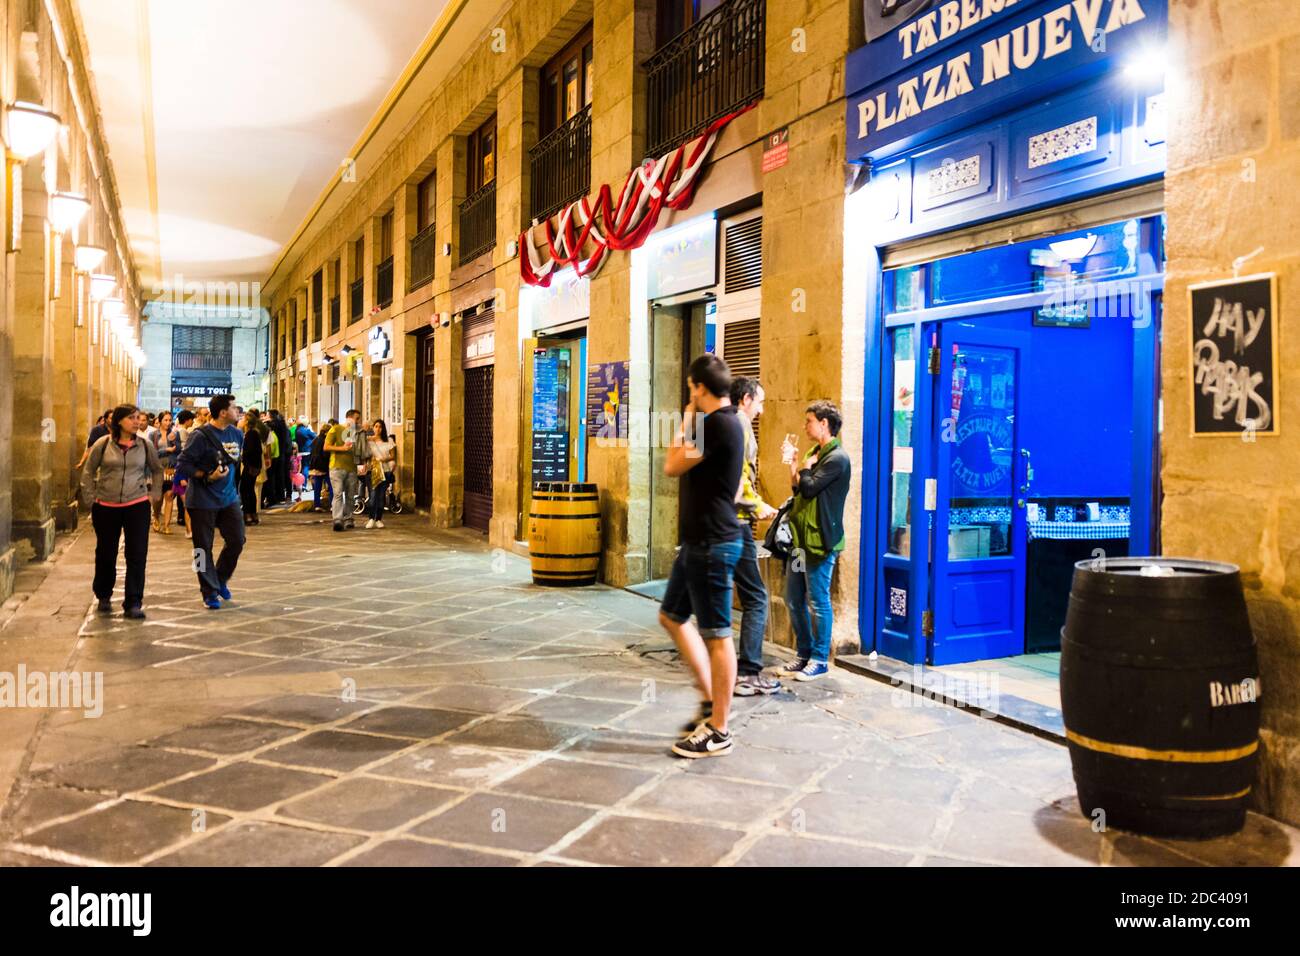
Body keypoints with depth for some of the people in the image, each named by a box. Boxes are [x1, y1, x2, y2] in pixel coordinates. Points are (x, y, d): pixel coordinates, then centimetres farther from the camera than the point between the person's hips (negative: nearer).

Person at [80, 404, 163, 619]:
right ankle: (103, 596, 34)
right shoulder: (102, 444, -3)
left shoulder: (145, 445, 0)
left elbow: (157, 470, 14)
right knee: (105, 554, 13)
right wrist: (90, 500, 2)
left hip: (137, 506, 0)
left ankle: (133, 604, 4)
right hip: (105, 508, 0)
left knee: (137, 555, -3)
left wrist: (153, 495, 6)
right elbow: (88, 472, 6)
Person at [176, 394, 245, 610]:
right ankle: (210, 592, 14)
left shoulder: (237, 434, 5)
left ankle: (221, 579, 27)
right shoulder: (201, 436, -15)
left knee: (237, 540, 4)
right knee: (203, 547, 3)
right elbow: (182, 465, -14)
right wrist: (208, 476, -21)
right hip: (202, 501, -6)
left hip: (229, 498, 6)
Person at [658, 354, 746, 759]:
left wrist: (685, 424, -3)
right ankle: (710, 700, 26)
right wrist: (691, 424, 19)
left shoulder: (718, 423, -19)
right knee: (672, 616, 19)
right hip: (699, 541, 11)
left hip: (713, 544, -11)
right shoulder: (722, 422, 14)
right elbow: (686, 468, 20)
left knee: (716, 634, -2)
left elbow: (672, 467, -12)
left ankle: (719, 731, 8)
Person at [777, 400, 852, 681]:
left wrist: (804, 467, -4)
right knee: (793, 600, 13)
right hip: (801, 537, 9)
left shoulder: (837, 458, -13)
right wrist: (794, 462, 7)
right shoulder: (814, 452, 15)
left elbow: (809, 488, -20)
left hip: (820, 541, -9)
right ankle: (804, 654, 25)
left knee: (818, 602, 0)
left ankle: (820, 660, 11)